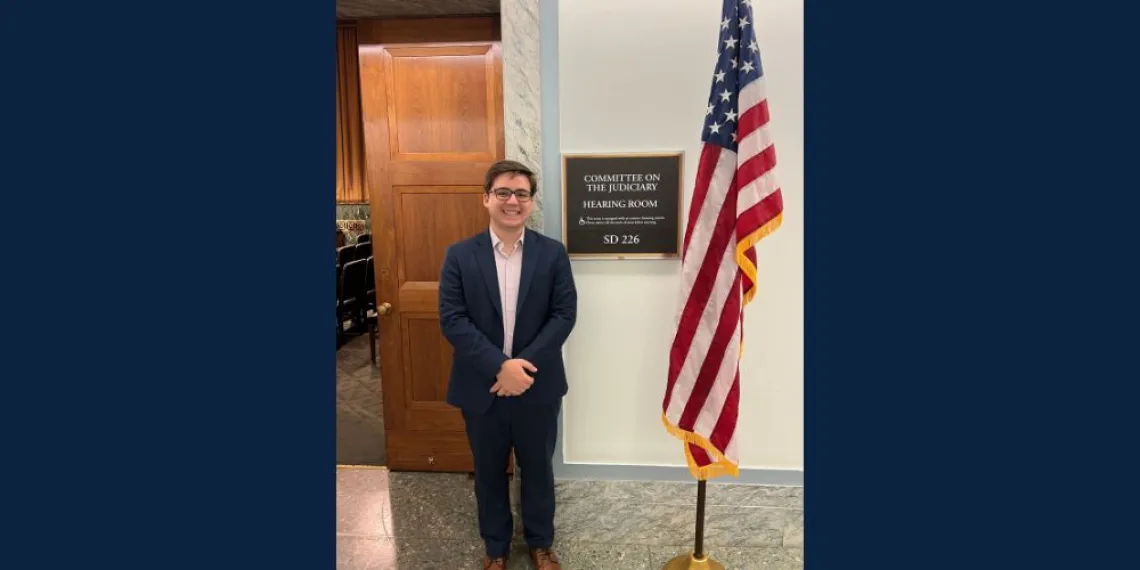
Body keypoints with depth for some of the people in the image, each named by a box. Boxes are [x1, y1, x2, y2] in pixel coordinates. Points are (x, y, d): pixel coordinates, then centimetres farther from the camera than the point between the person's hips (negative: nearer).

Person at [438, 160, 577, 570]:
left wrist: (525, 364, -18)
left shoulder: (553, 254, -3)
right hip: (481, 388, 0)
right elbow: (452, 319, -10)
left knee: (538, 468, 17)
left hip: (537, 386, 0)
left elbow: (564, 314, -7)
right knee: (489, 472, 17)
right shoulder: (459, 255, -4)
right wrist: (499, 366, -20)